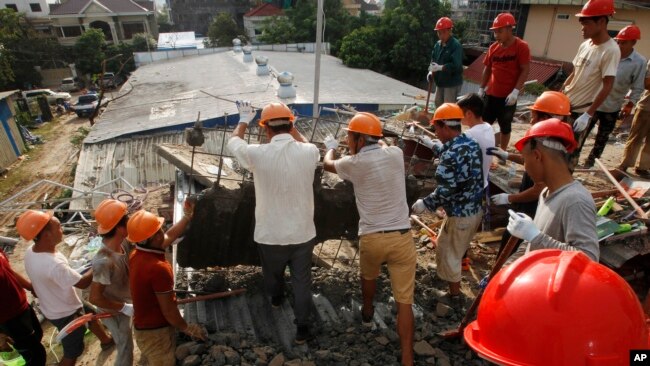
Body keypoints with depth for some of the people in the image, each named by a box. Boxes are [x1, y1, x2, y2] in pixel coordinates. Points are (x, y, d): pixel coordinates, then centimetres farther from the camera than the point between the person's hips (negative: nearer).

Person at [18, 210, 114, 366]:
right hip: (65, 314, -9)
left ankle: (106, 340, 57)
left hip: (53, 306, 9)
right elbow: (83, 282, -28)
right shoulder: (53, 265, -41)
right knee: (72, 353, 13)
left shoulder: (31, 251, -13)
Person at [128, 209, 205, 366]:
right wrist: (187, 328, -10)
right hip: (156, 332, -8)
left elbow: (169, 236, 10)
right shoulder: (158, 268, -33)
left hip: (143, 327, 8)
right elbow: (168, 310, -24)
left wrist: (188, 215, 15)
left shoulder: (137, 254, -6)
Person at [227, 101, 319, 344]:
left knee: (272, 274, 29)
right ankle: (302, 328, 27)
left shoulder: (257, 154, -19)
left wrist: (244, 120, 22)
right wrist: (290, 126, 23)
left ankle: (276, 299, 57)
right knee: (302, 282, 16)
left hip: (270, 234, 0)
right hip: (302, 233, 0)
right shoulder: (309, 152, -14)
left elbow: (233, 142, 5)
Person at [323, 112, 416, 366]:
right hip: (402, 237, 1)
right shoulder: (396, 155, 0)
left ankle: (367, 312, 56)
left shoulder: (355, 163, -7)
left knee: (368, 276, 32)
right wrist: (376, 138, 44)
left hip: (371, 238, -1)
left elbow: (327, 164, 15)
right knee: (404, 301, 5)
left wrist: (330, 147, 35)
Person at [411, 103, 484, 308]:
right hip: (476, 209, 9)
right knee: (458, 247, 30)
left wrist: (425, 204, -12)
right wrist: (437, 146, 30)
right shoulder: (472, 143, 0)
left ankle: (455, 297, 25)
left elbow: (444, 193, -27)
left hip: (460, 214, -9)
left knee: (448, 253, 10)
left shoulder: (450, 155, -27)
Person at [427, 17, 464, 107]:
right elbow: (433, 59, 13)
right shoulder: (438, 44, 7)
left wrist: (440, 67, -34)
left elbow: (456, 65, -26)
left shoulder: (456, 45, -17)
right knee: (438, 103, 20)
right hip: (440, 82, 8)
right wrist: (431, 71, -6)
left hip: (452, 83, -8)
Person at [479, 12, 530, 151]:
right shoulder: (493, 47, 5)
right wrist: (481, 88, 11)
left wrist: (515, 91, -21)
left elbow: (525, 70, -12)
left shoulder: (521, 46, -10)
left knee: (505, 127, 8)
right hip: (491, 94, 5)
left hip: (508, 96, -5)